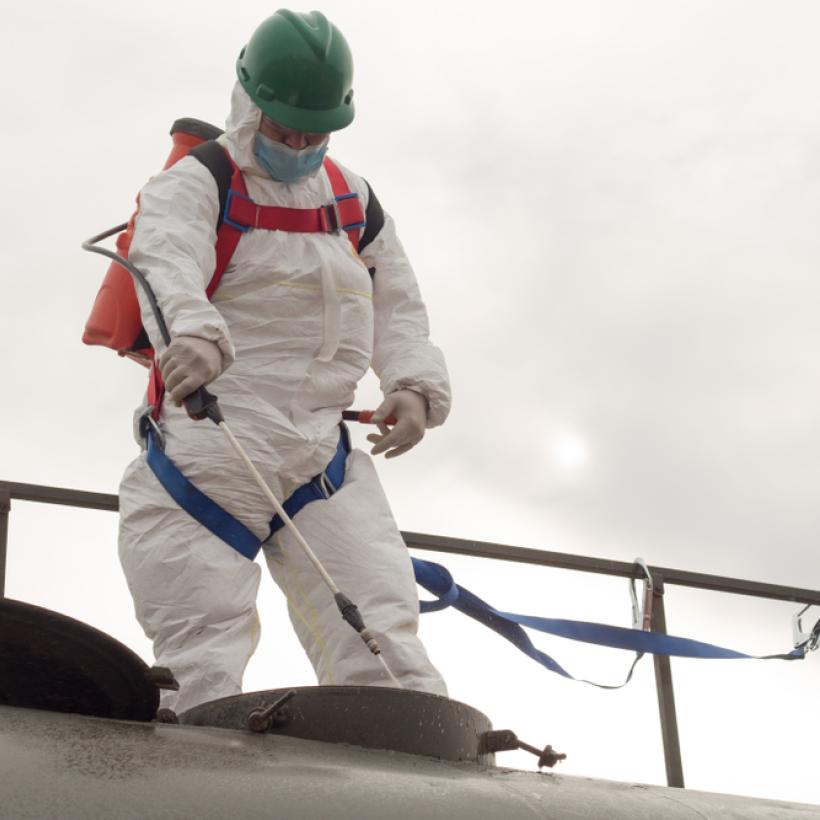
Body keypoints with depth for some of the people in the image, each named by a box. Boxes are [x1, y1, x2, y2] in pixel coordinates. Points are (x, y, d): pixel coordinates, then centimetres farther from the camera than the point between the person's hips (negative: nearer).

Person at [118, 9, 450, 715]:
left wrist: (414, 384, -4)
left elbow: (397, 308, 19)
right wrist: (192, 337, -45)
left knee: (382, 642, -7)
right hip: (209, 453, -4)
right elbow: (167, 265, -22)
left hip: (325, 457, 5)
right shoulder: (194, 185, -1)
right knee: (203, 666, -9)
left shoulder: (355, 201, 18)